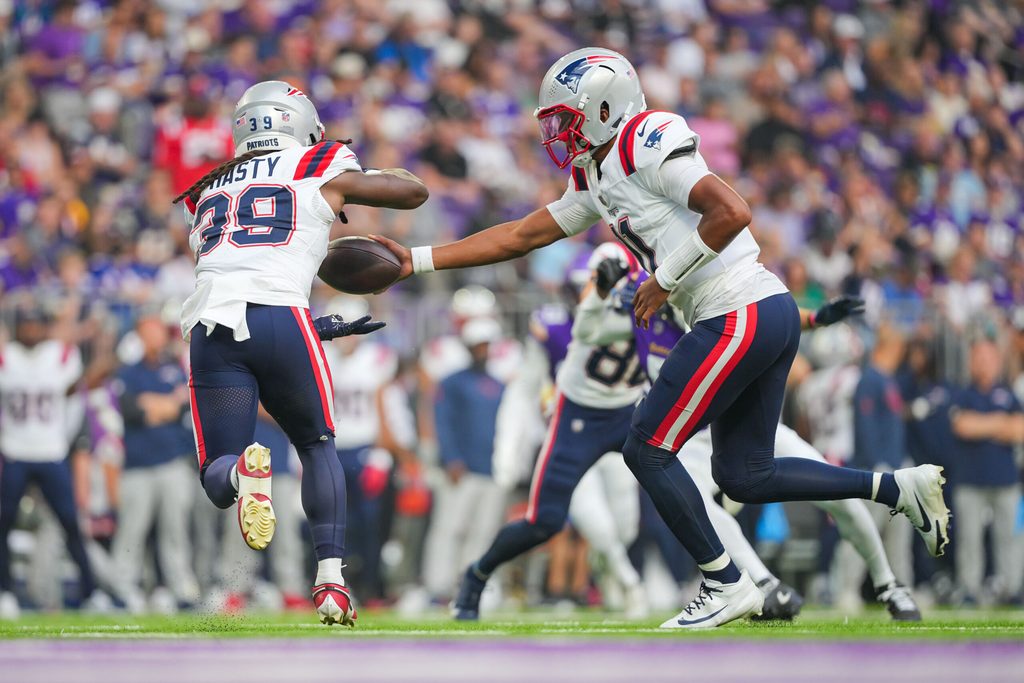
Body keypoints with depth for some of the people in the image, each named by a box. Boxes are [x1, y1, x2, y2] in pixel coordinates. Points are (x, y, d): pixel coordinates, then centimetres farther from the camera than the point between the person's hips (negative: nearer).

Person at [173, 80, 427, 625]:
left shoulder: (207, 192, 29)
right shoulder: (321, 171, 17)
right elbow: (414, 192, 27)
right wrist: (361, 179, 46)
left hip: (210, 325, 2)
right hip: (280, 319, -2)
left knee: (218, 476, 6)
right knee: (317, 447, 21)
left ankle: (242, 471, -31)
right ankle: (330, 580, 9)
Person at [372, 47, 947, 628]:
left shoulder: (649, 146, -12)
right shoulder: (596, 180, 18)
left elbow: (733, 212, -22)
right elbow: (521, 236, 24)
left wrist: (665, 281, -14)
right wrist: (418, 260, 21)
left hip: (742, 315, -10)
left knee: (648, 450, -1)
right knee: (744, 477, 14)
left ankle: (727, 585, 4)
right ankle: (898, 487, 13)